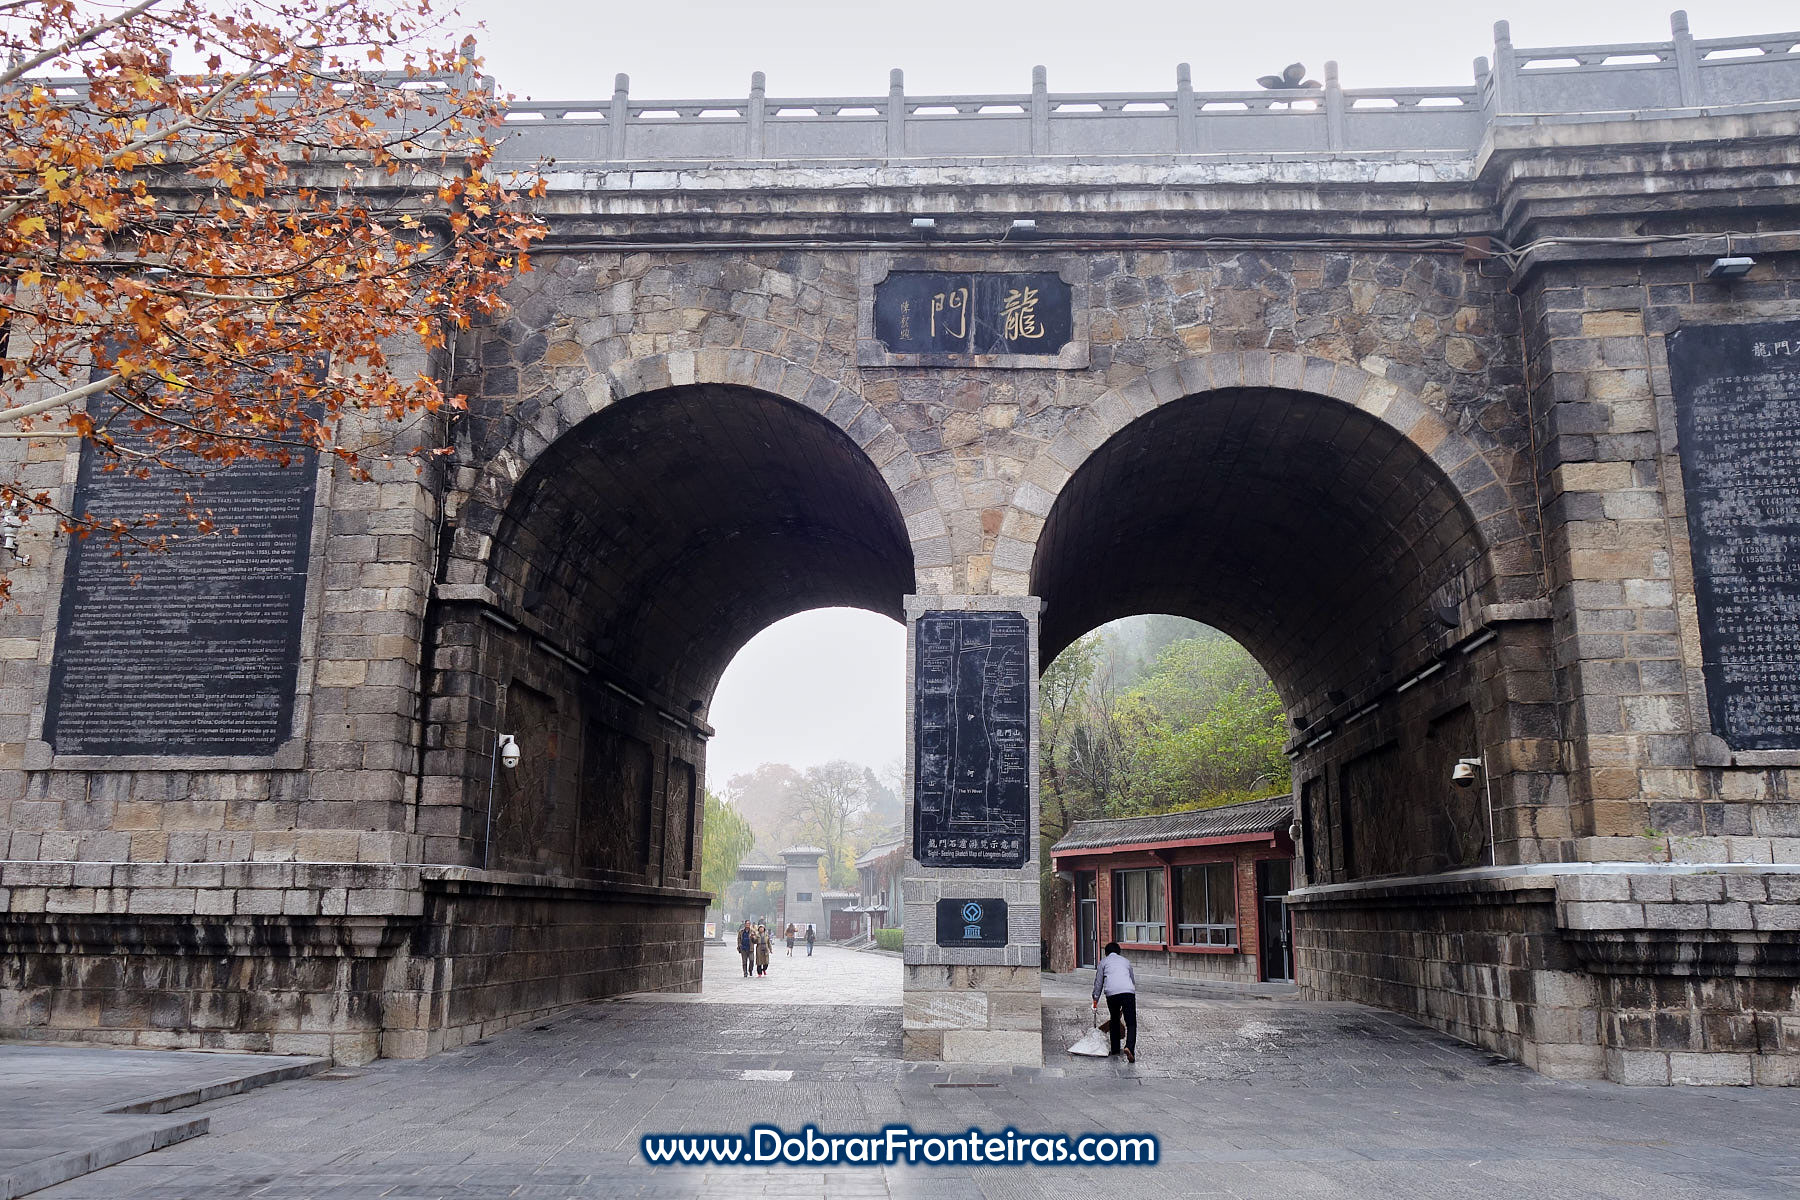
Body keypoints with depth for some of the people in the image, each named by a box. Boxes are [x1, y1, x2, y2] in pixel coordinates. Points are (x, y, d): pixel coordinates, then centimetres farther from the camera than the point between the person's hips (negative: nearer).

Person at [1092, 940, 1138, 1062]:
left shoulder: (1103, 962, 21)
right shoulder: (1126, 961, 28)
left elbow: (1098, 983, 16)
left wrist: (1095, 1001, 21)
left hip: (1112, 993, 0)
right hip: (1128, 991, 0)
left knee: (1115, 1021, 21)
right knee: (1131, 1024, -1)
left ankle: (1115, 1049, 25)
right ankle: (1129, 1047, -23)